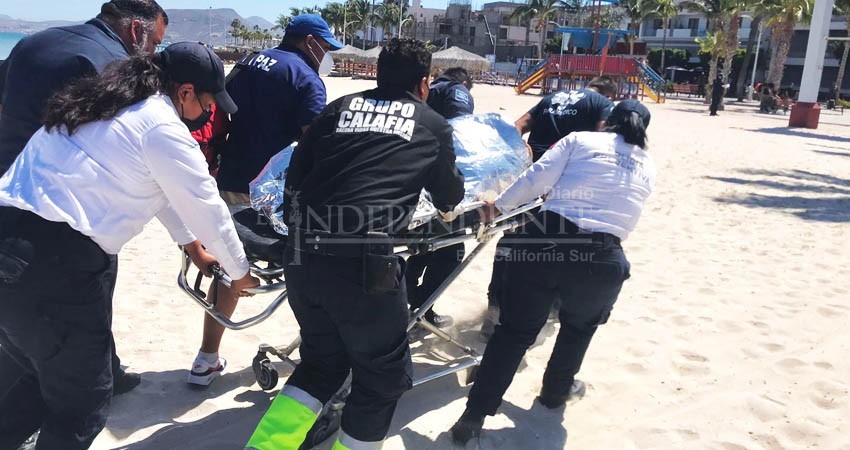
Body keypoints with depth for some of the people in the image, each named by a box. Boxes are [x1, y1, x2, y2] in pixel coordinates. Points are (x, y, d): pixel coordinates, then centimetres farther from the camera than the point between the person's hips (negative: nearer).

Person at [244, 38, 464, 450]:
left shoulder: (341, 106, 18)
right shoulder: (433, 124, 13)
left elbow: (296, 174, 13)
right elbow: (449, 197, 26)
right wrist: (451, 187, 48)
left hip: (303, 256, 5)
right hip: (365, 261, -4)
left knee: (322, 360, 25)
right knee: (383, 375, 17)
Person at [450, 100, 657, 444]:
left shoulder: (581, 140, 11)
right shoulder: (648, 168, 19)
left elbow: (536, 180, 0)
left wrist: (499, 205, 12)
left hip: (545, 242, -1)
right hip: (603, 258, 1)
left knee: (514, 331, 11)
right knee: (580, 326, 31)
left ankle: (473, 418, 13)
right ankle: (556, 391, 46)